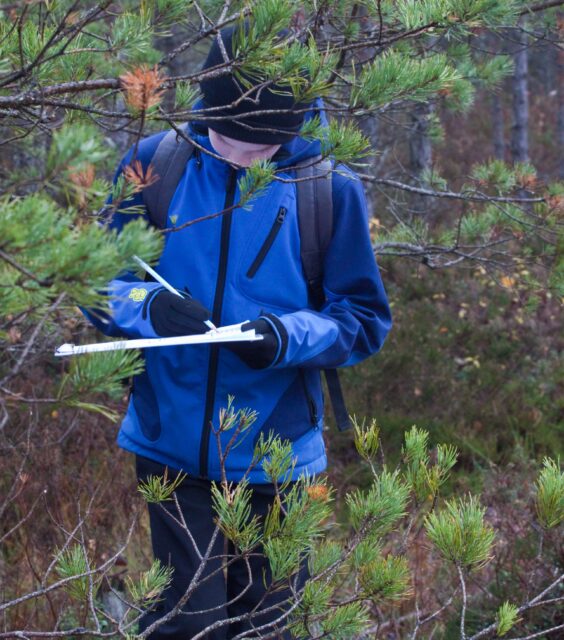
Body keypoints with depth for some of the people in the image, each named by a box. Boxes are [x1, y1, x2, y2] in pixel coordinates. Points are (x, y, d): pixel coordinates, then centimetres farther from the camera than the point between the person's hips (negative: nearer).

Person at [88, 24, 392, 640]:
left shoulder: (330, 188, -6)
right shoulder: (154, 163, -3)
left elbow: (364, 319, -1)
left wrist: (287, 336, -21)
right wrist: (147, 306, -18)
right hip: (171, 445, 0)